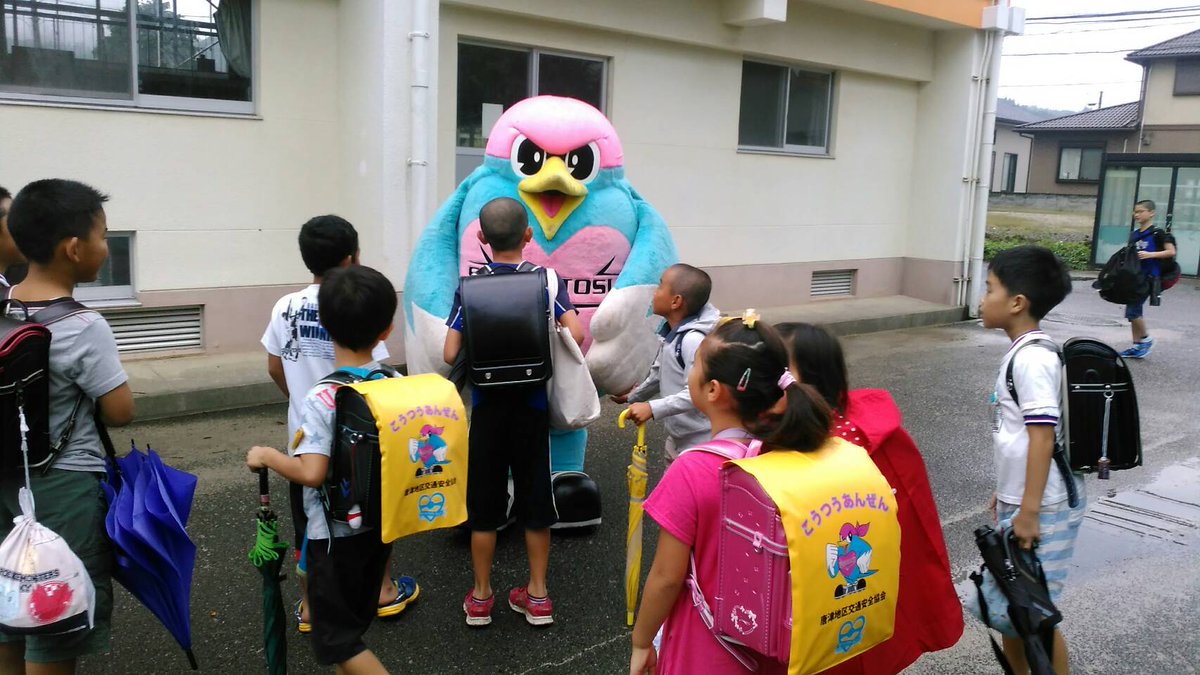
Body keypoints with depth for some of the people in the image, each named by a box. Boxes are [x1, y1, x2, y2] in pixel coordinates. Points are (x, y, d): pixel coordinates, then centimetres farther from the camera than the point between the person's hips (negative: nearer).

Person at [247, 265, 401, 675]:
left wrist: (266, 456, -11)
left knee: (337, 638, 7)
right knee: (355, 620, 23)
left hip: (337, 532, -6)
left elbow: (311, 473, -28)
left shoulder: (321, 398, -23)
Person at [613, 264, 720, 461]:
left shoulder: (693, 339, -25)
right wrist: (634, 396, 34)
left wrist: (652, 408, -31)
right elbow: (659, 372, 21)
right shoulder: (671, 333, 5)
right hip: (677, 439, 10)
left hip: (699, 444, -10)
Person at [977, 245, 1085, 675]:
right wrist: (1006, 493, 23)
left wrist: (1029, 510, -23)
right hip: (1020, 502, 9)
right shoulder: (1023, 353, 10)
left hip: (1042, 510, -9)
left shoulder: (1032, 358, -19)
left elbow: (1042, 435, -24)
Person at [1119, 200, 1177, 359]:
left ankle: (1147, 339, 9)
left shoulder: (1157, 233, -8)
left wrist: (1150, 254, -22)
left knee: (1132, 312, -10)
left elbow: (1171, 252, -12)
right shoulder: (1134, 235, 12)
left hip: (1149, 278, -7)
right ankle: (1137, 346, 16)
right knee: (1134, 311, 8)